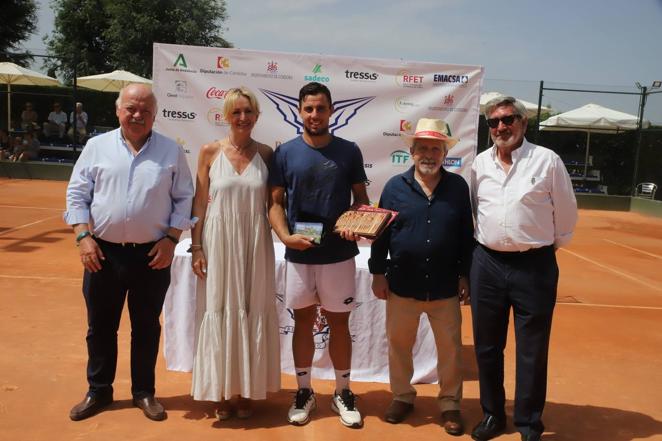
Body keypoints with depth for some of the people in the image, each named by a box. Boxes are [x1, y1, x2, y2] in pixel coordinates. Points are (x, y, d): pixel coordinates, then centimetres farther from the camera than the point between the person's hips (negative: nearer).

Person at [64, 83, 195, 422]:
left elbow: (184, 198, 2)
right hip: (103, 252, 1)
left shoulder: (171, 151, 0)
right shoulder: (97, 146, 2)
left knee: (146, 327, 11)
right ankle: (98, 391, 31)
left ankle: (144, 392, 28)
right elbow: (76, 194, 3)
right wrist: (84, 236, -7)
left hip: (152, 254, -1)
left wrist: (171, 239, -8)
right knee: (100, 326, 13)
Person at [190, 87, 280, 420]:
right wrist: (196, 248, -2)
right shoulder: (210, 151, -1)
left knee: (252, 313, 8)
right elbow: (199, 203, 1)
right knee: (221, 312, 7)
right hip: (219, 241, -1)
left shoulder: (266, 154, 2)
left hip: (255, 244, 1)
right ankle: (222, 392, 22)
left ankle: (247, 391, 25)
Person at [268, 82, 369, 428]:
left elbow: (361, 198, 6)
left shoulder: (349, 151, 1)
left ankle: (343, 393, 25)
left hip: (339, 254, 0)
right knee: (303, 321, 11)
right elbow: (275, 202, 1)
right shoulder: (285, 153, -1)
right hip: (299, 255, 0)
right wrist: (285, 235, -16)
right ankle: (304, 391, 27)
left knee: (338, 322, 9)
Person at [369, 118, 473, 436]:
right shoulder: (395, 186, -2)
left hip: (445, 287, 0)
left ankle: (450, 403, 28)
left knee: (450, 348, 10)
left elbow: (466, 235, 4)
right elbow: (380, 233, 0)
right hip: (402, 285, 0)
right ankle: (402, 396, 33)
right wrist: (378, 273, -2)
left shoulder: (458, 186, 1)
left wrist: (465, 275, 3)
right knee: (398, 344, 13)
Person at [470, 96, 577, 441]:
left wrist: (549, 245, 7)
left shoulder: (547, 160, -5)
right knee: (486, 347, 13)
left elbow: (566, 213, 2)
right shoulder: (480, 163, 6)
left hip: (534, 266, -3)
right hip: (487, 264, 4)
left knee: (532, 351, 7)